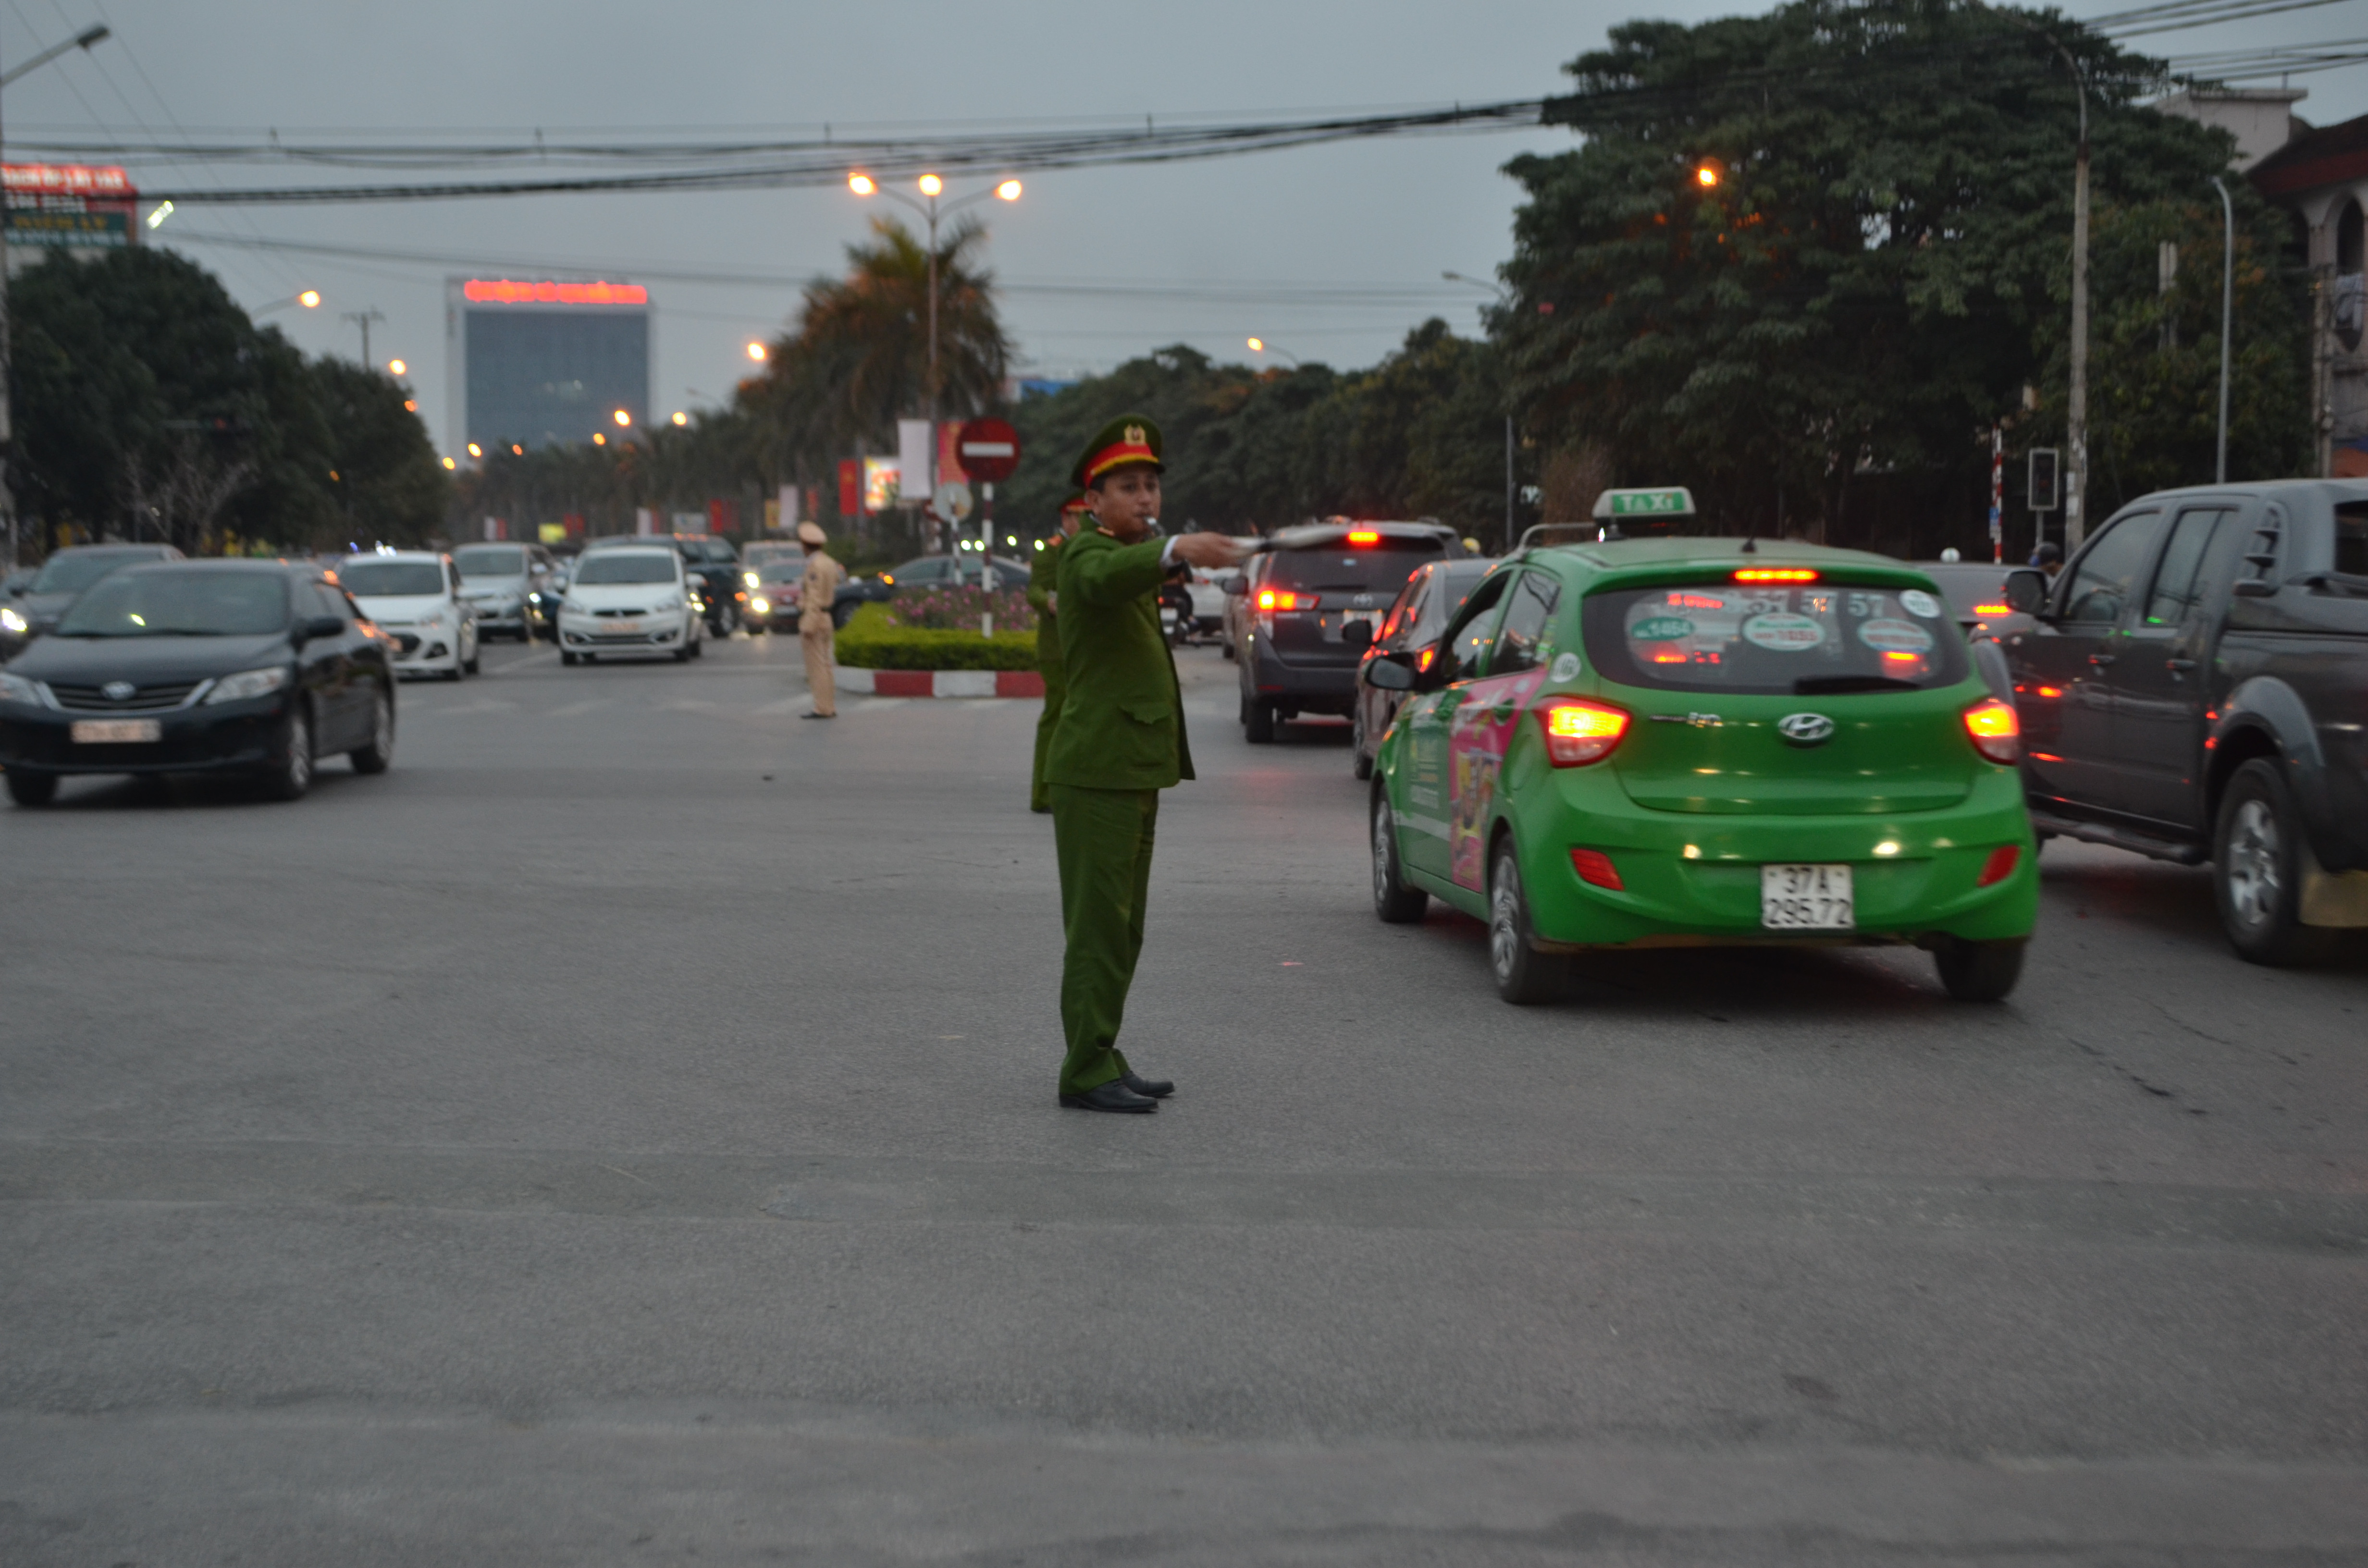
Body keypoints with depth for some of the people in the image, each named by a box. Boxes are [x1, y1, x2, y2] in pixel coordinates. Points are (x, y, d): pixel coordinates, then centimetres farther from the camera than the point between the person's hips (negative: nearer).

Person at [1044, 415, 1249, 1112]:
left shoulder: (1127, 556, 19)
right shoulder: (1086, 552, -12)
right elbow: (1106, 577, -39)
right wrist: (1176, 549, -55)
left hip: (1129, 774, 10)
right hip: (1097, 773, -10)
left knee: (1121, 930, 12)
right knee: (1098, 926, -9)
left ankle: (1101, 1060, 19)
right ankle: (1087, 1073, -8)